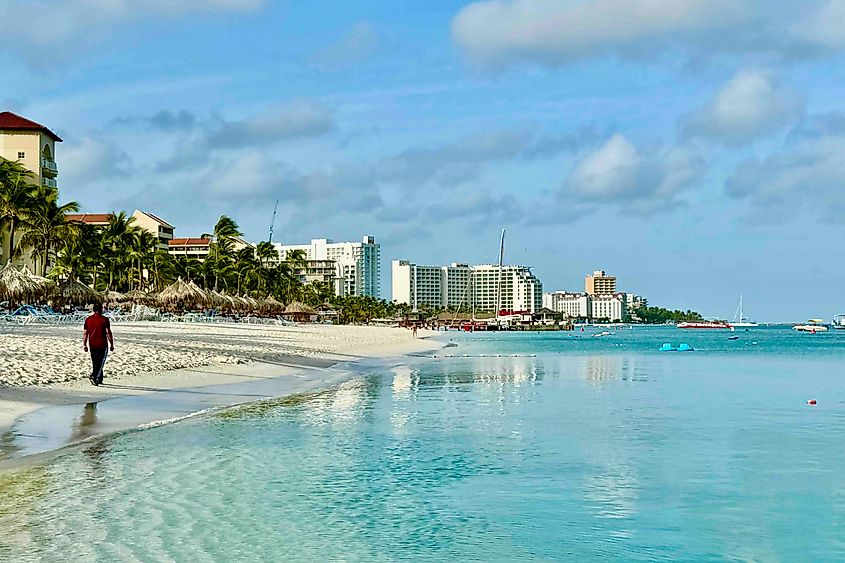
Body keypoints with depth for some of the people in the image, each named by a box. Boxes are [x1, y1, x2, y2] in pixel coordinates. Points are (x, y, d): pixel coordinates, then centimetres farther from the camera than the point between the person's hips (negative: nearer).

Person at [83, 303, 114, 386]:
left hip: (92, 345, 4)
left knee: (94, 363, 15)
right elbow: (108, 333, -11)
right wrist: (112, 345, -5)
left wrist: (84, 345, 12)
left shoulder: (88, 319, 5)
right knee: (100, 363, 0)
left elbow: (85, 333, 5)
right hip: (102, 345, -4)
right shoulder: (104, 319, -8)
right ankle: (93, 377, -19)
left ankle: (99, 379, 21)